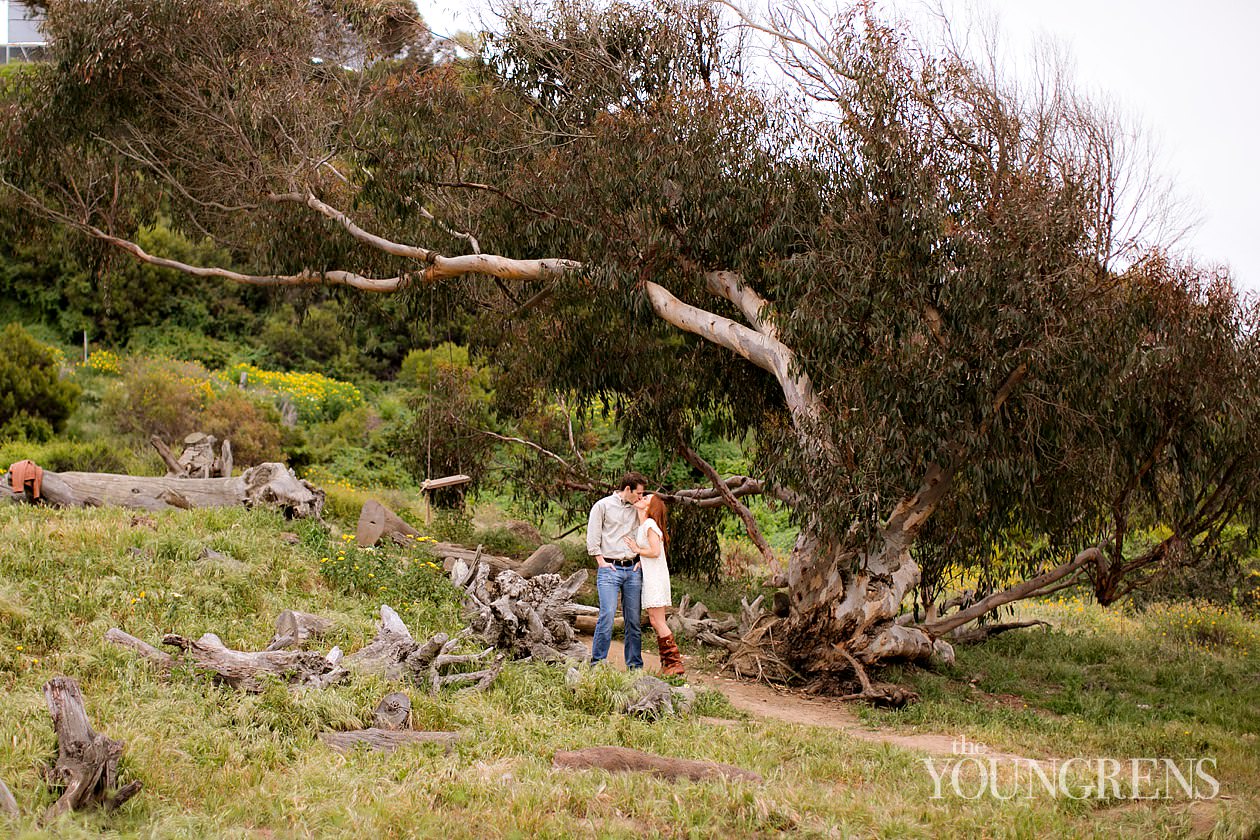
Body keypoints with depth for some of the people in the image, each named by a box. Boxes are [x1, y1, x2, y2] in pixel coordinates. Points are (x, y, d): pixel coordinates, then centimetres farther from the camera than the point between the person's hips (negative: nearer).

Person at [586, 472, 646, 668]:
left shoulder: (637, 510, 16)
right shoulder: (603, 505, 1)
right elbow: (592, 537, -1)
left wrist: (641, 560, 10)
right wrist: (601, 562, -7)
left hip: (633, 569, 5)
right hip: (609, 569, -5)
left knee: (634, 619, 4)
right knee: (607, 615, -16)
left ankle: (635, 665, 10)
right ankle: (597, 664, -10)